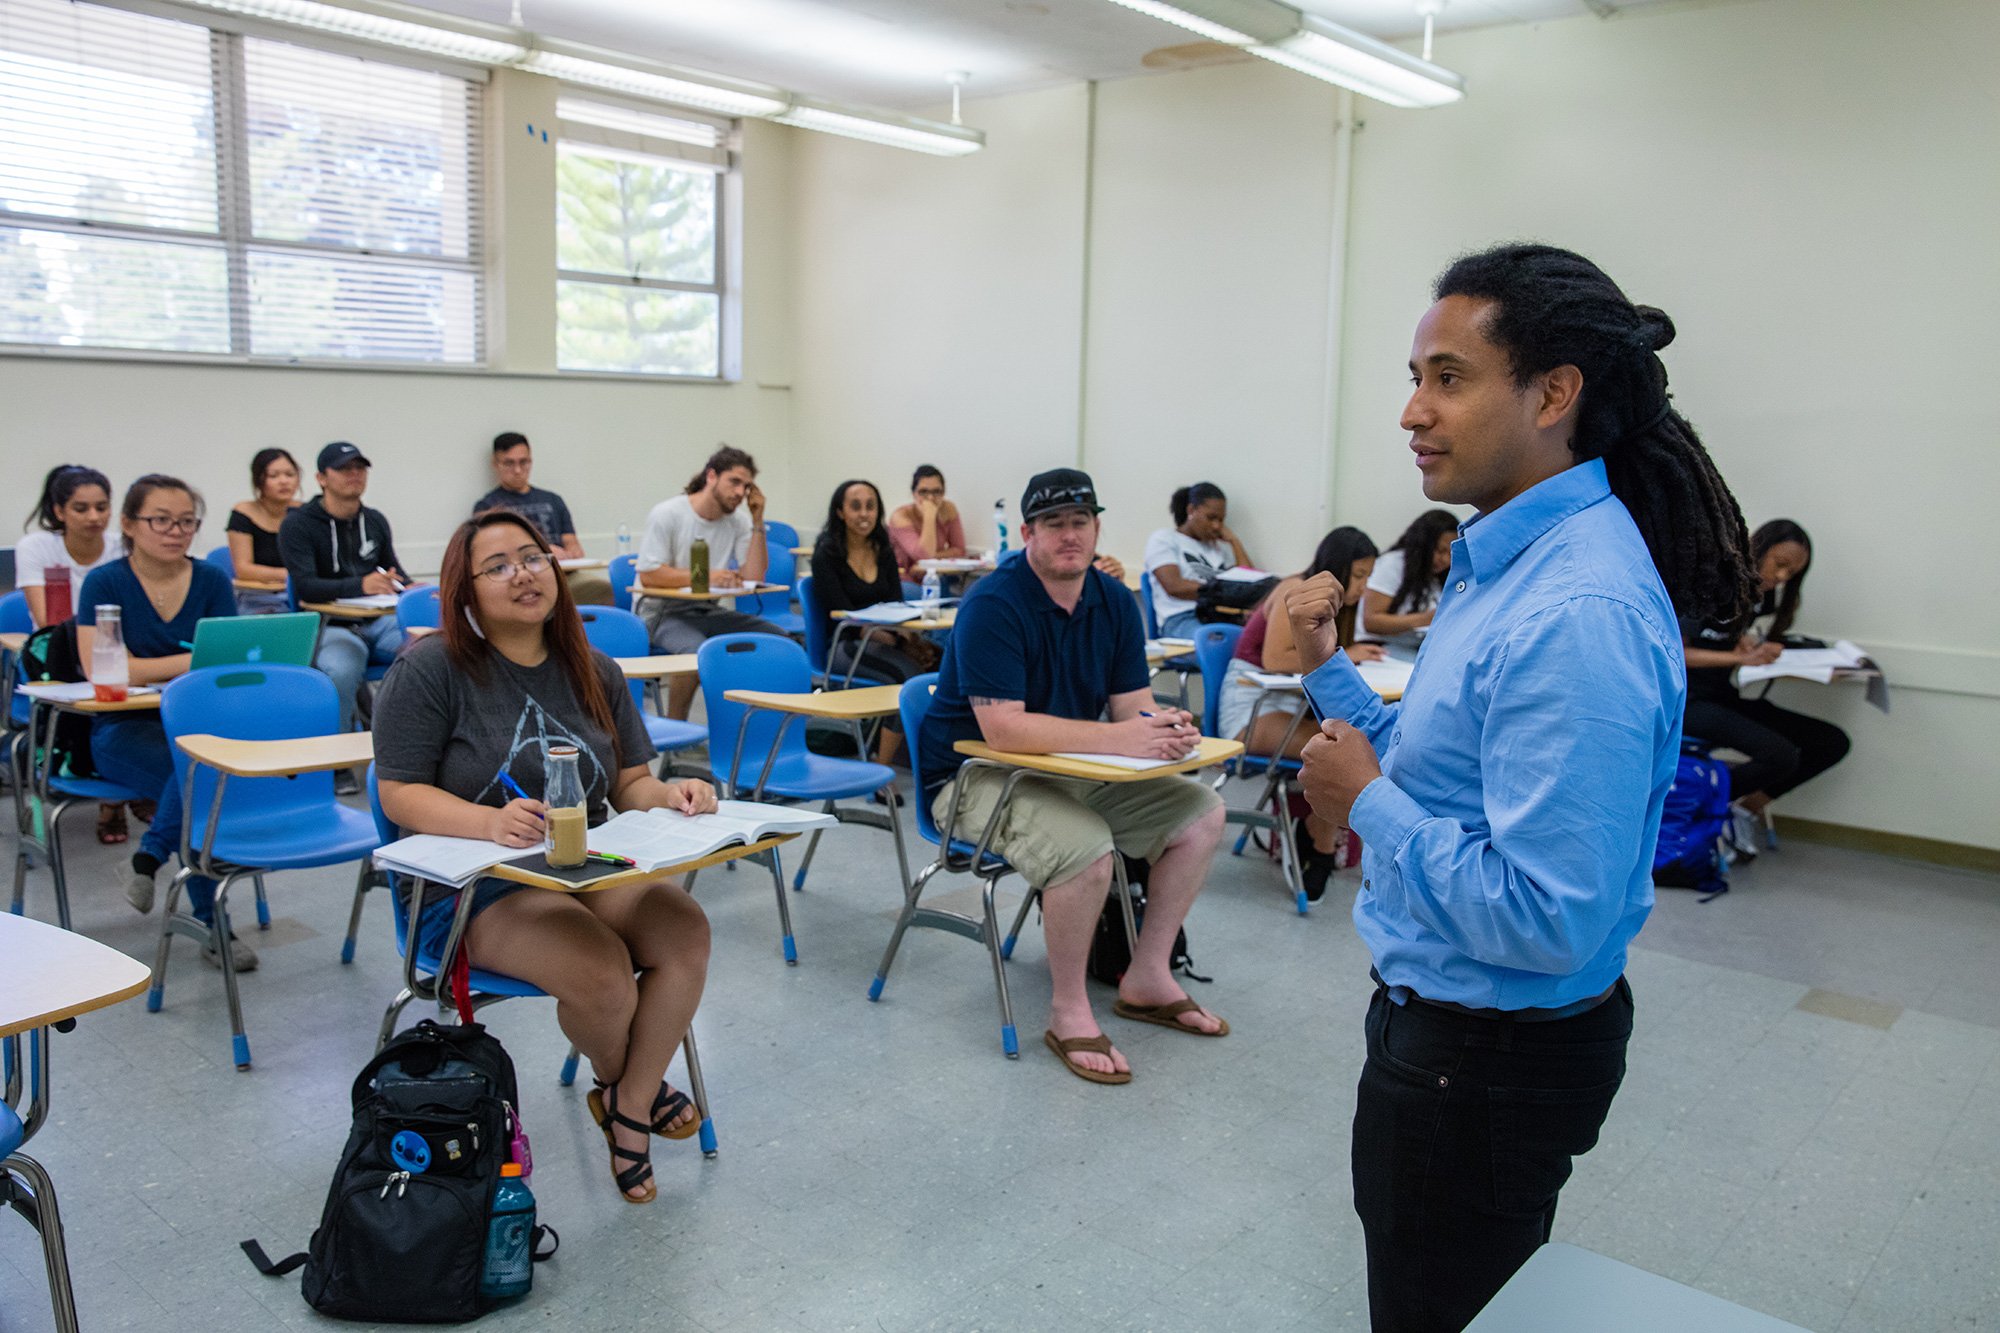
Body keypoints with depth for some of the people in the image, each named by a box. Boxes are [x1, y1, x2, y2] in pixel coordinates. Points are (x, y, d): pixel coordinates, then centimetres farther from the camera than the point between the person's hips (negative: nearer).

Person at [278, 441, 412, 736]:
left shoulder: (376, 521, 15)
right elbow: (304, 587, -15)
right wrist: (360, 585, -33)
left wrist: (409, 588, -1)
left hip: (378, 621, 5)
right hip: (329, 626, -4)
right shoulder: (298, 524, -2)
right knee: (340, 671, -38)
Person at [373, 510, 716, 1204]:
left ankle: (629, 1110, -3)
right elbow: (400, 795, -10)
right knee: (601, 970, -29)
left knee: (685, 932, -24)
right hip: (473, 887, -5)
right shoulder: (430, 670, -6)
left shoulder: (594, 674, 11)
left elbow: (630, 784, 11)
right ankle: (617, 1080, 8)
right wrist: (491, 821, -28)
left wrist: (667, 795, -14)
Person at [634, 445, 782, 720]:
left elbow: (754, 577, -5)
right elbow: (648, 575, -16)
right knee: (697, 650, -38)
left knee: (778, 638, -12)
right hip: (663, 611, -6)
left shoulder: (738, 521, 4)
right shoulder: (667, 514, -10)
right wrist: (703, 577, -25)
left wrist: (757, 521, -9)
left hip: (709, 611, 6)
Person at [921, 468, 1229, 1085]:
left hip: (1069, 768, 8)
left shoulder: (1114, 602, 3)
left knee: (1201, 813, -1)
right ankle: (1068, 1013, -10)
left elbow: (1135, 705, 0)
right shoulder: (992, 606, -20)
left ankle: (1147, 979, 11)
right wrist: (1118, 737, -33)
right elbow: (1003, 729, -29)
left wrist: (1168, 730, -25)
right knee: (1084, 847, -33)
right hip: (976, 774, -8)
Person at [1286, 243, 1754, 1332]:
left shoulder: (1577, 616, -29)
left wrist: (1368, 803, -21)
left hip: (1491, 1057, -10)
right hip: (1441, 1015, 10)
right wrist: (1329, 672, 1)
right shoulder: (1506, 558, 5)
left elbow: (1546, 919, -31)